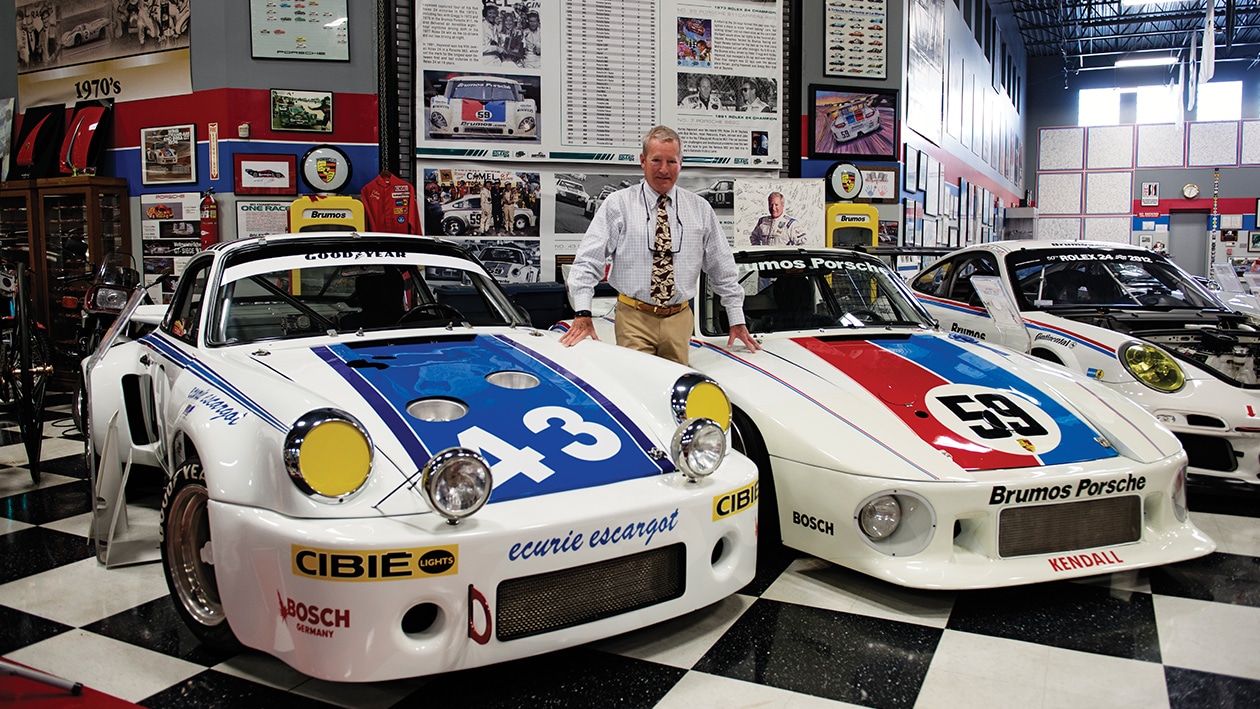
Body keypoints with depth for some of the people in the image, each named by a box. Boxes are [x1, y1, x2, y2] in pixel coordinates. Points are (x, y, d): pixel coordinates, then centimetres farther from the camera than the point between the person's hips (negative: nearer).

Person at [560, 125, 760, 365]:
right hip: (634, 318, -2)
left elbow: (723, 269, 12)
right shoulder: (618, 204, -1)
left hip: (680, 319, 3)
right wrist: (582, 314, -16)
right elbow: (587, 261, -5)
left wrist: (737, 320, 10)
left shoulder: (700, 209, 7)